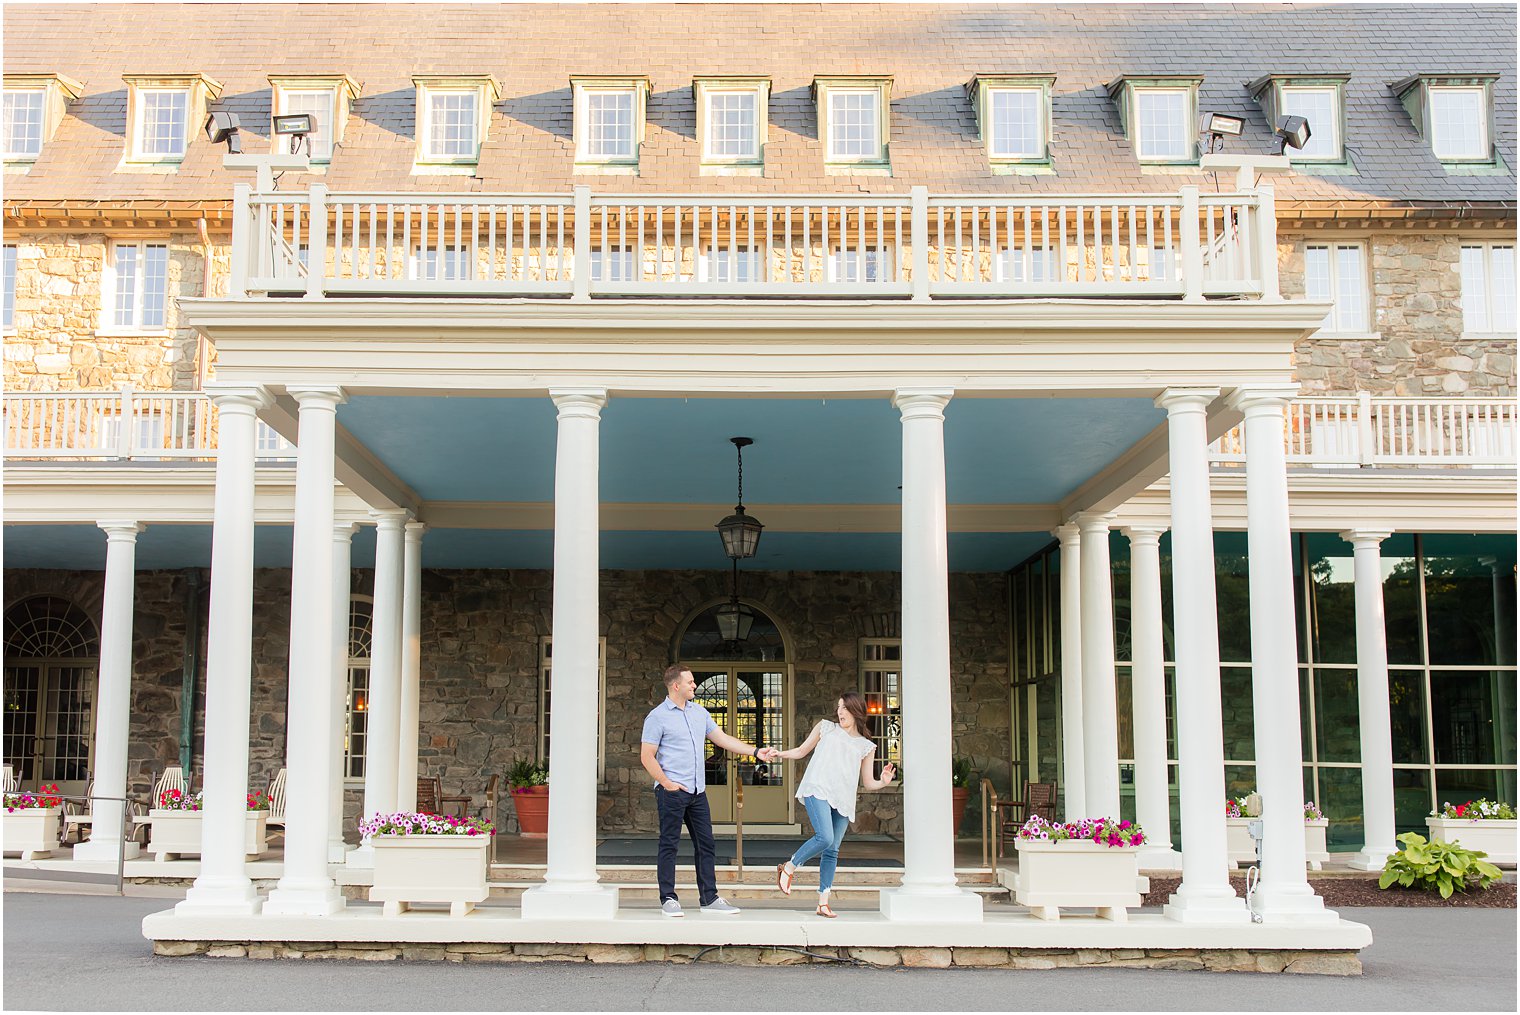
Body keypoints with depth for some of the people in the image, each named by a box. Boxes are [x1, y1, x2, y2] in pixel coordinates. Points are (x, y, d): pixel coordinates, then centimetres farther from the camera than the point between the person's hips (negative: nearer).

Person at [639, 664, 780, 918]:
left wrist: (756, 752, 9)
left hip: (697, 791, 7)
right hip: (672, 792, -7)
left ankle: (709, 899, 13)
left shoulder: (699, 712, 14)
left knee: (706, 845, 7)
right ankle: (668, 899, 6)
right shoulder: (657, 716, -7)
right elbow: (647, 756, -8)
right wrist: (666, 783, -14)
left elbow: (723, 738, 16)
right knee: (669, 845, -1)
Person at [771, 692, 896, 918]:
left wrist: (883, 782, -3)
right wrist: (779, 754, 8)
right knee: (825, 838, -23)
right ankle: (788, 868, -3)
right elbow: (801, 751, 23)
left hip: (843, 801, 3)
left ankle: (823, 902, 8)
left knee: (832, 851, 2)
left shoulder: (866, 746, 19)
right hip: (818, 790, -3)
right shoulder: (826, 728, 17)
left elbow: (867, 782, 17)